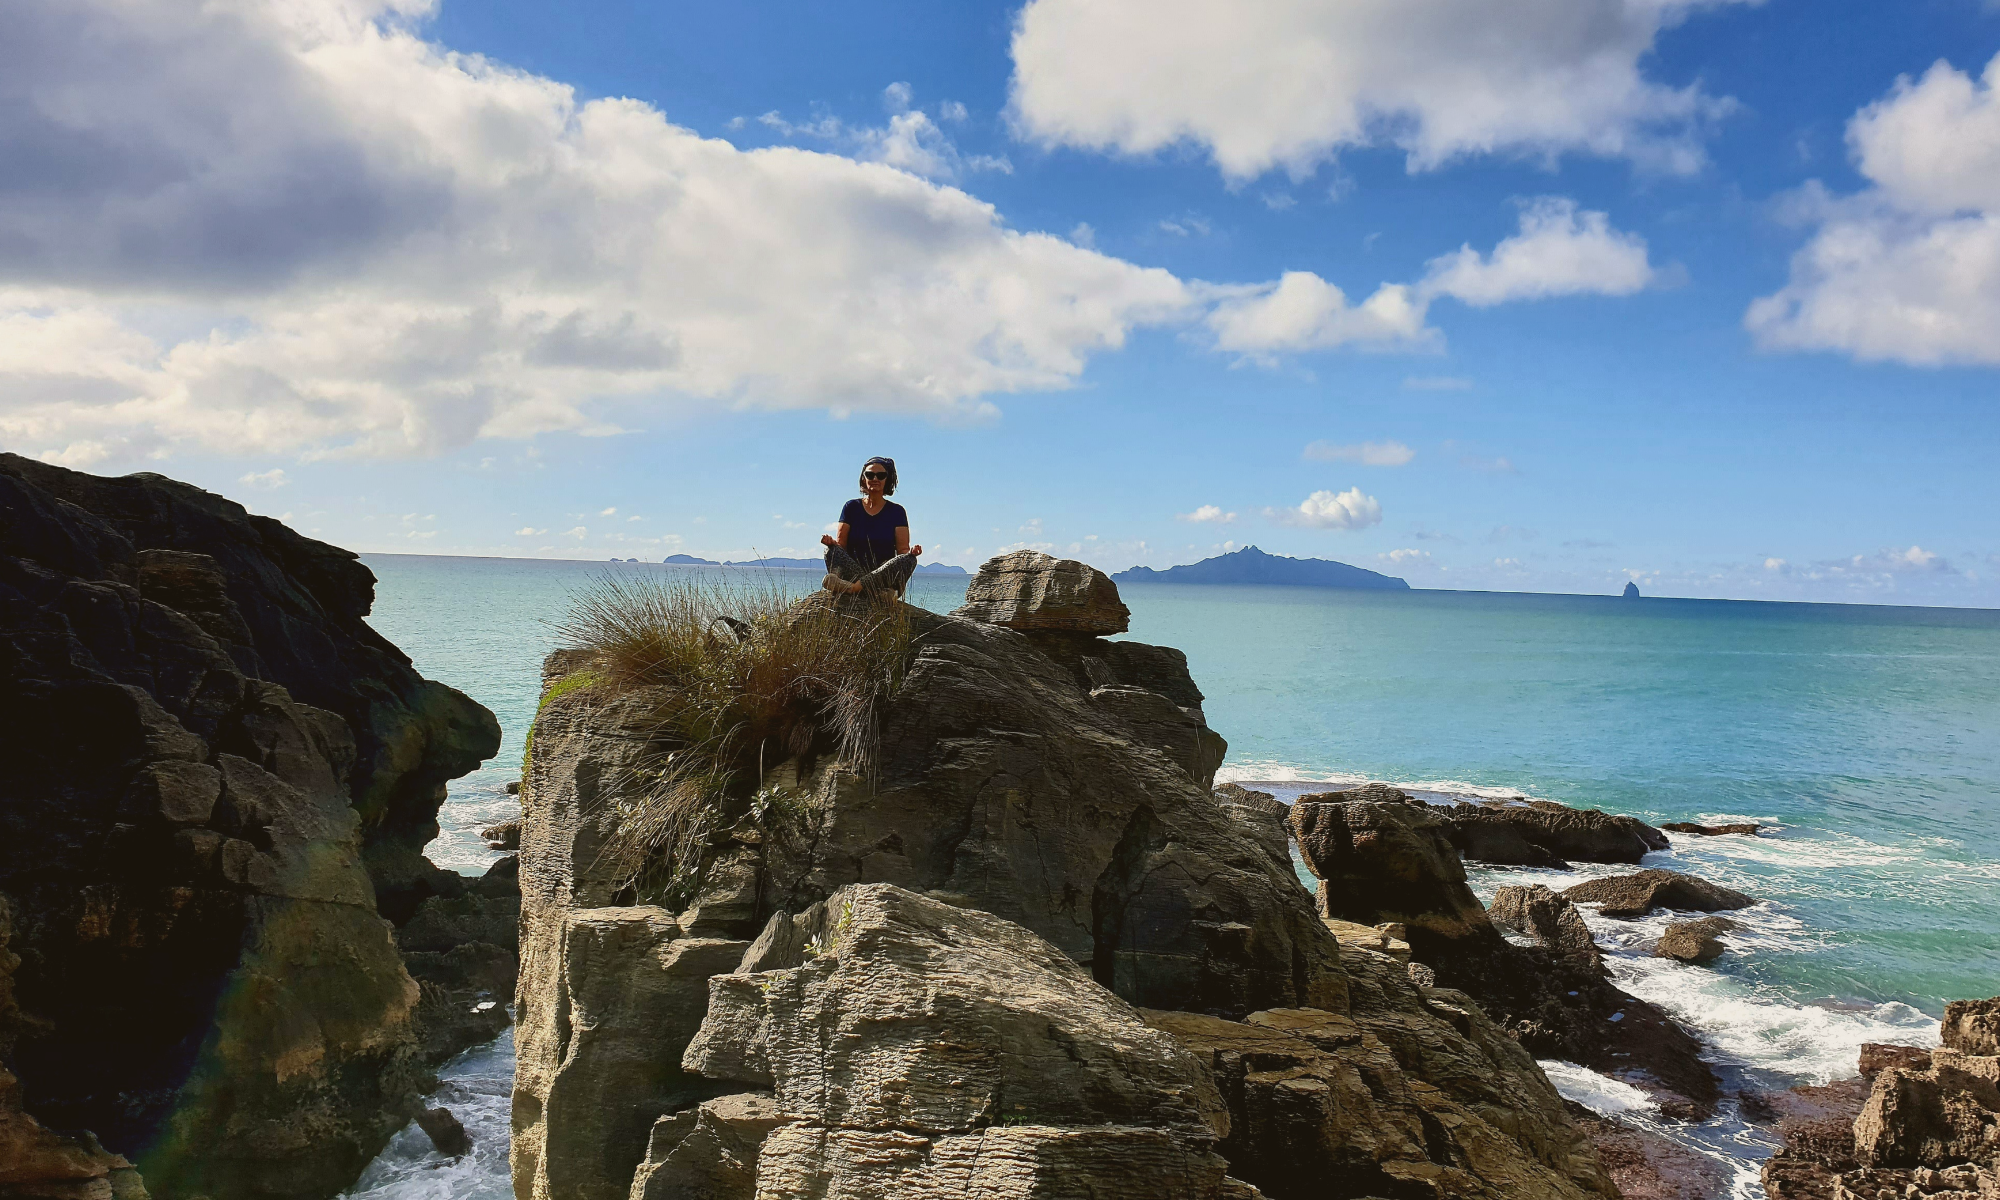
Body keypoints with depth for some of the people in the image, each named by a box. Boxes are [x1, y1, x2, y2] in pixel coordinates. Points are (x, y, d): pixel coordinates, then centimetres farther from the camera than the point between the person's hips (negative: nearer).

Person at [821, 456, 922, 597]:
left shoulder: (896, 511, 11)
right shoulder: (852, 507, 13)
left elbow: (903, 550, 5)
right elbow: (840, 544, 8)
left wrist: (911, 552, -19)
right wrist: (831, 542, -16)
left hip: (885, 574, 0)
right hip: (853, 572, 1)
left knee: (909, 560, -29)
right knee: (832, 551, -25)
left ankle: (853, 587, -45)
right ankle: (882, 592, -47)